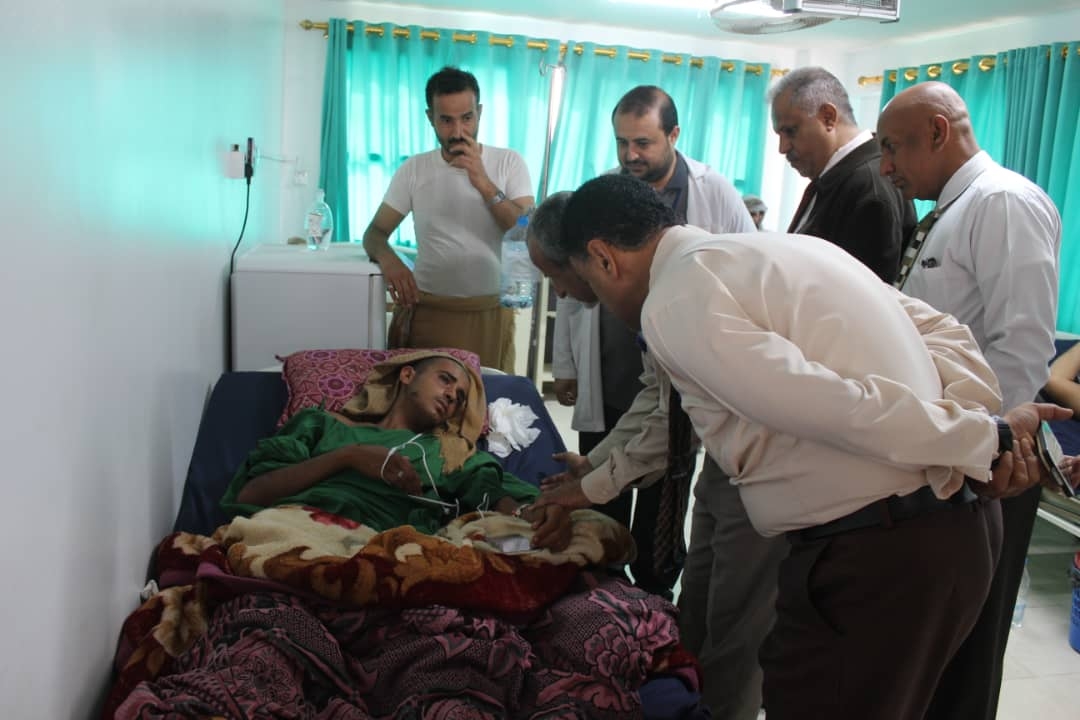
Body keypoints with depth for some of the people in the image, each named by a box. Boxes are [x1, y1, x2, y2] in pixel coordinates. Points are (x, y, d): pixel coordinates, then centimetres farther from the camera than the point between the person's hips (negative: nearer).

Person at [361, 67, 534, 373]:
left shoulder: (509, 162, -1)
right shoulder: (414, 169, 3)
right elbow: (375, 233, 5)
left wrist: (485, 185, -20)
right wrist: (388, 259, -18)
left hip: (490, 313, -1)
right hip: (425, 311, 1)